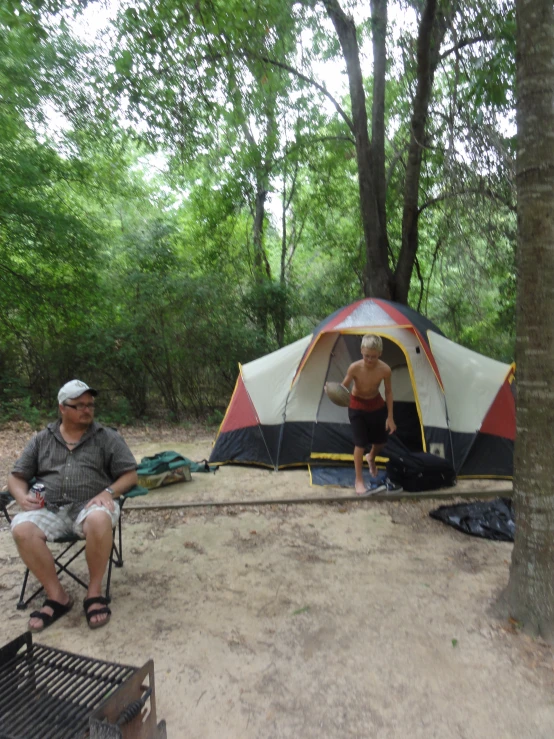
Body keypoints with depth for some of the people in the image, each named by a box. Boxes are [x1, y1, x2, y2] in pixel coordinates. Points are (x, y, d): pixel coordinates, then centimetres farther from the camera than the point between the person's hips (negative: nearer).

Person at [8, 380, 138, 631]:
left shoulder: (108, 437, 7)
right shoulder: (42, 440, 15)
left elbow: (130, 475, 4)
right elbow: (16, 477, 16)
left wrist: (108, 492, -15)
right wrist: (22, 496, -6)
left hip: (90, 506, -2)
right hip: (49, 509, 3)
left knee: (99, 520, -37)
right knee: (21, 528, -29)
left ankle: (94, 592, -17)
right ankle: (57, 596, -13)